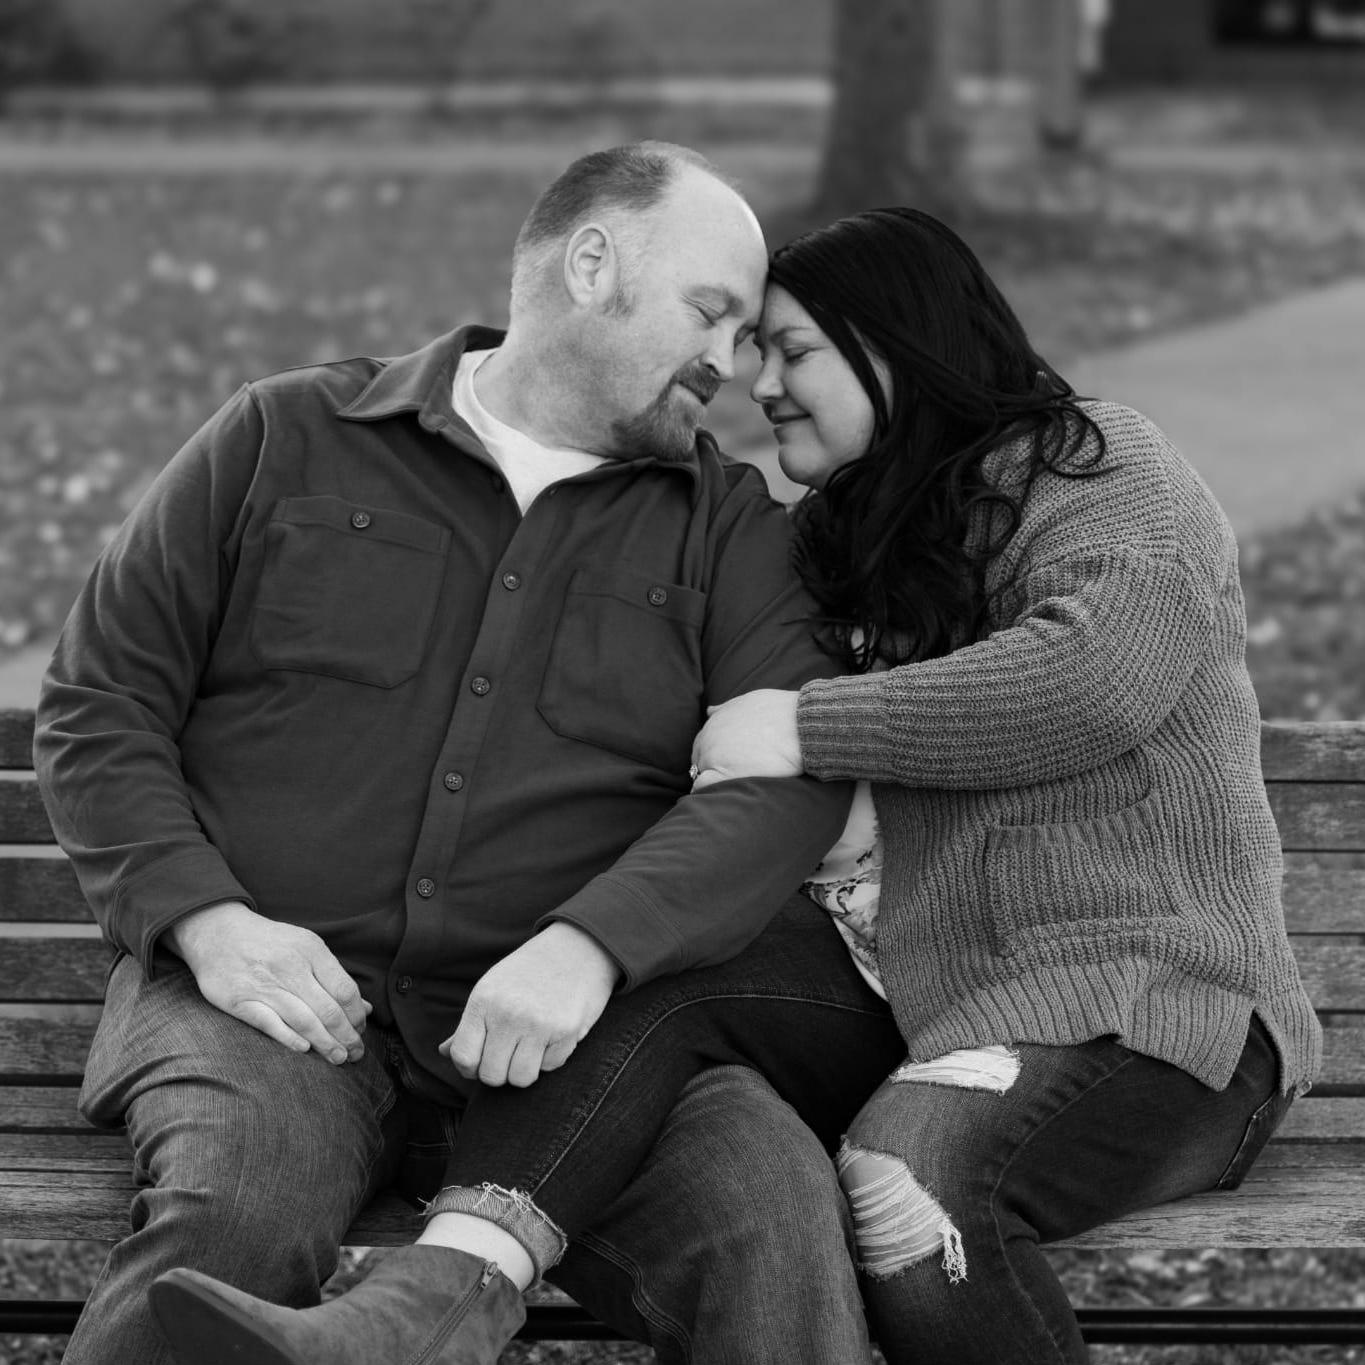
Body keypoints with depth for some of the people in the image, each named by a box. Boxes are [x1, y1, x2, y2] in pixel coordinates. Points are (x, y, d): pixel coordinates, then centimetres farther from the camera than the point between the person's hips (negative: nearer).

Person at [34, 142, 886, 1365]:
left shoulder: (728, 525, 15)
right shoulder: (285, 441, 13)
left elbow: (791, 772, -1)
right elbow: (97, 705, 11)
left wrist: (589, 945, -19)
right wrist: (210, 919, -8)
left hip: (568, 1022, 1)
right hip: (277, 984, -1)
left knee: (775, 1213, -28)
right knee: (236, 1207, -33)